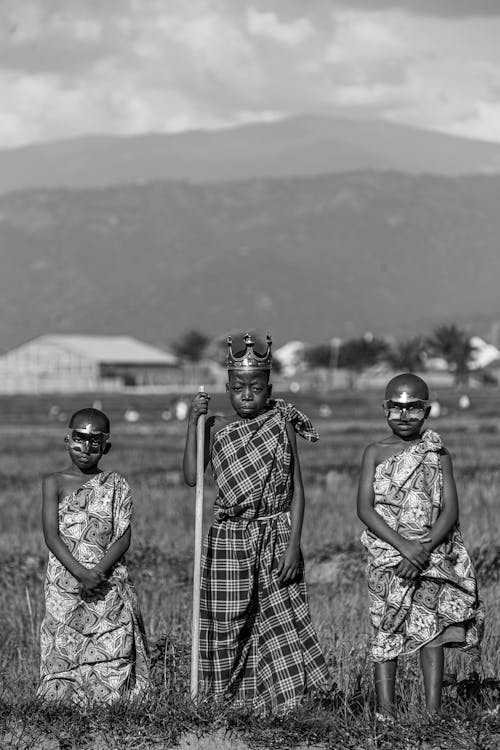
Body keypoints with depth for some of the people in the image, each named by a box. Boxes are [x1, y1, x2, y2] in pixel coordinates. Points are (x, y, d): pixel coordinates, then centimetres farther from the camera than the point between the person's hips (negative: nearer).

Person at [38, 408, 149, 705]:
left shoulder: (115, 485, 7)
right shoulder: (55, 483, 4)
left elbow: (123, 537, 0)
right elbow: (52, 535, -5)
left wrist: (99, 571, -15)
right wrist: (80, 572, -17)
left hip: (109, 583, 1)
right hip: (65, 585, 0)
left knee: (113, 651, -5)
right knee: (64, 652, -4)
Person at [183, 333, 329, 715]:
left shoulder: (282, 426, 0)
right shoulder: (218, 428, 3)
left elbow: (297, 489, -1)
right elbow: (192, 477, -9)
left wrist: (294, 545, -9)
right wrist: (194, 421, -13)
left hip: (276, 537, -1)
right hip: (229, 538, 1)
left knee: (281, 620, -4)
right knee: (228, 623, 3)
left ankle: (284, 699, 0)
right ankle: (226, 701, 12)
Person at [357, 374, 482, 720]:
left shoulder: (438, 456, 4)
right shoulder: (376, 453, 3)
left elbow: (450, 511, -2)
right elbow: (365, 508, -6)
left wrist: (424, 551, -18)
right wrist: (404, 546, -18)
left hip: (432, 554, 1)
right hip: (387, 555, 0)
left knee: (431, 627, -1)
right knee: (387, 631, -1)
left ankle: (433, 712, 0)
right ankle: (385, 711, 0)